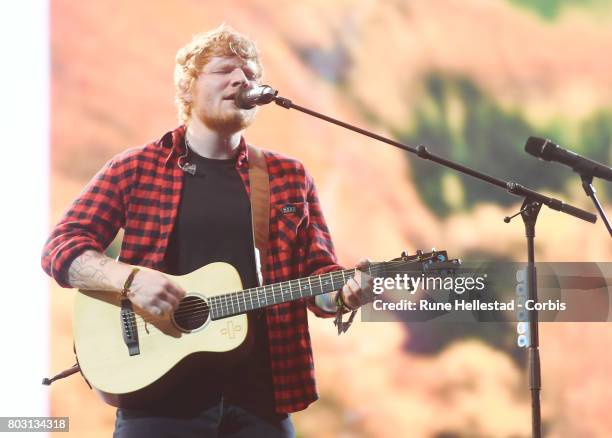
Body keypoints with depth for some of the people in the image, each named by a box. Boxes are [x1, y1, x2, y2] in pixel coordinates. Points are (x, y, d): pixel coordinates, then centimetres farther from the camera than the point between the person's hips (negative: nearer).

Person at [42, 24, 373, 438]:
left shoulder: (289, 178, 11)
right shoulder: (136, 169, 4)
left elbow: (317, 275, 11)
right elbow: (62, 248, -1)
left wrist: (345, 291, -12)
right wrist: (131, 278, -18)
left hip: (261, 398, 3)